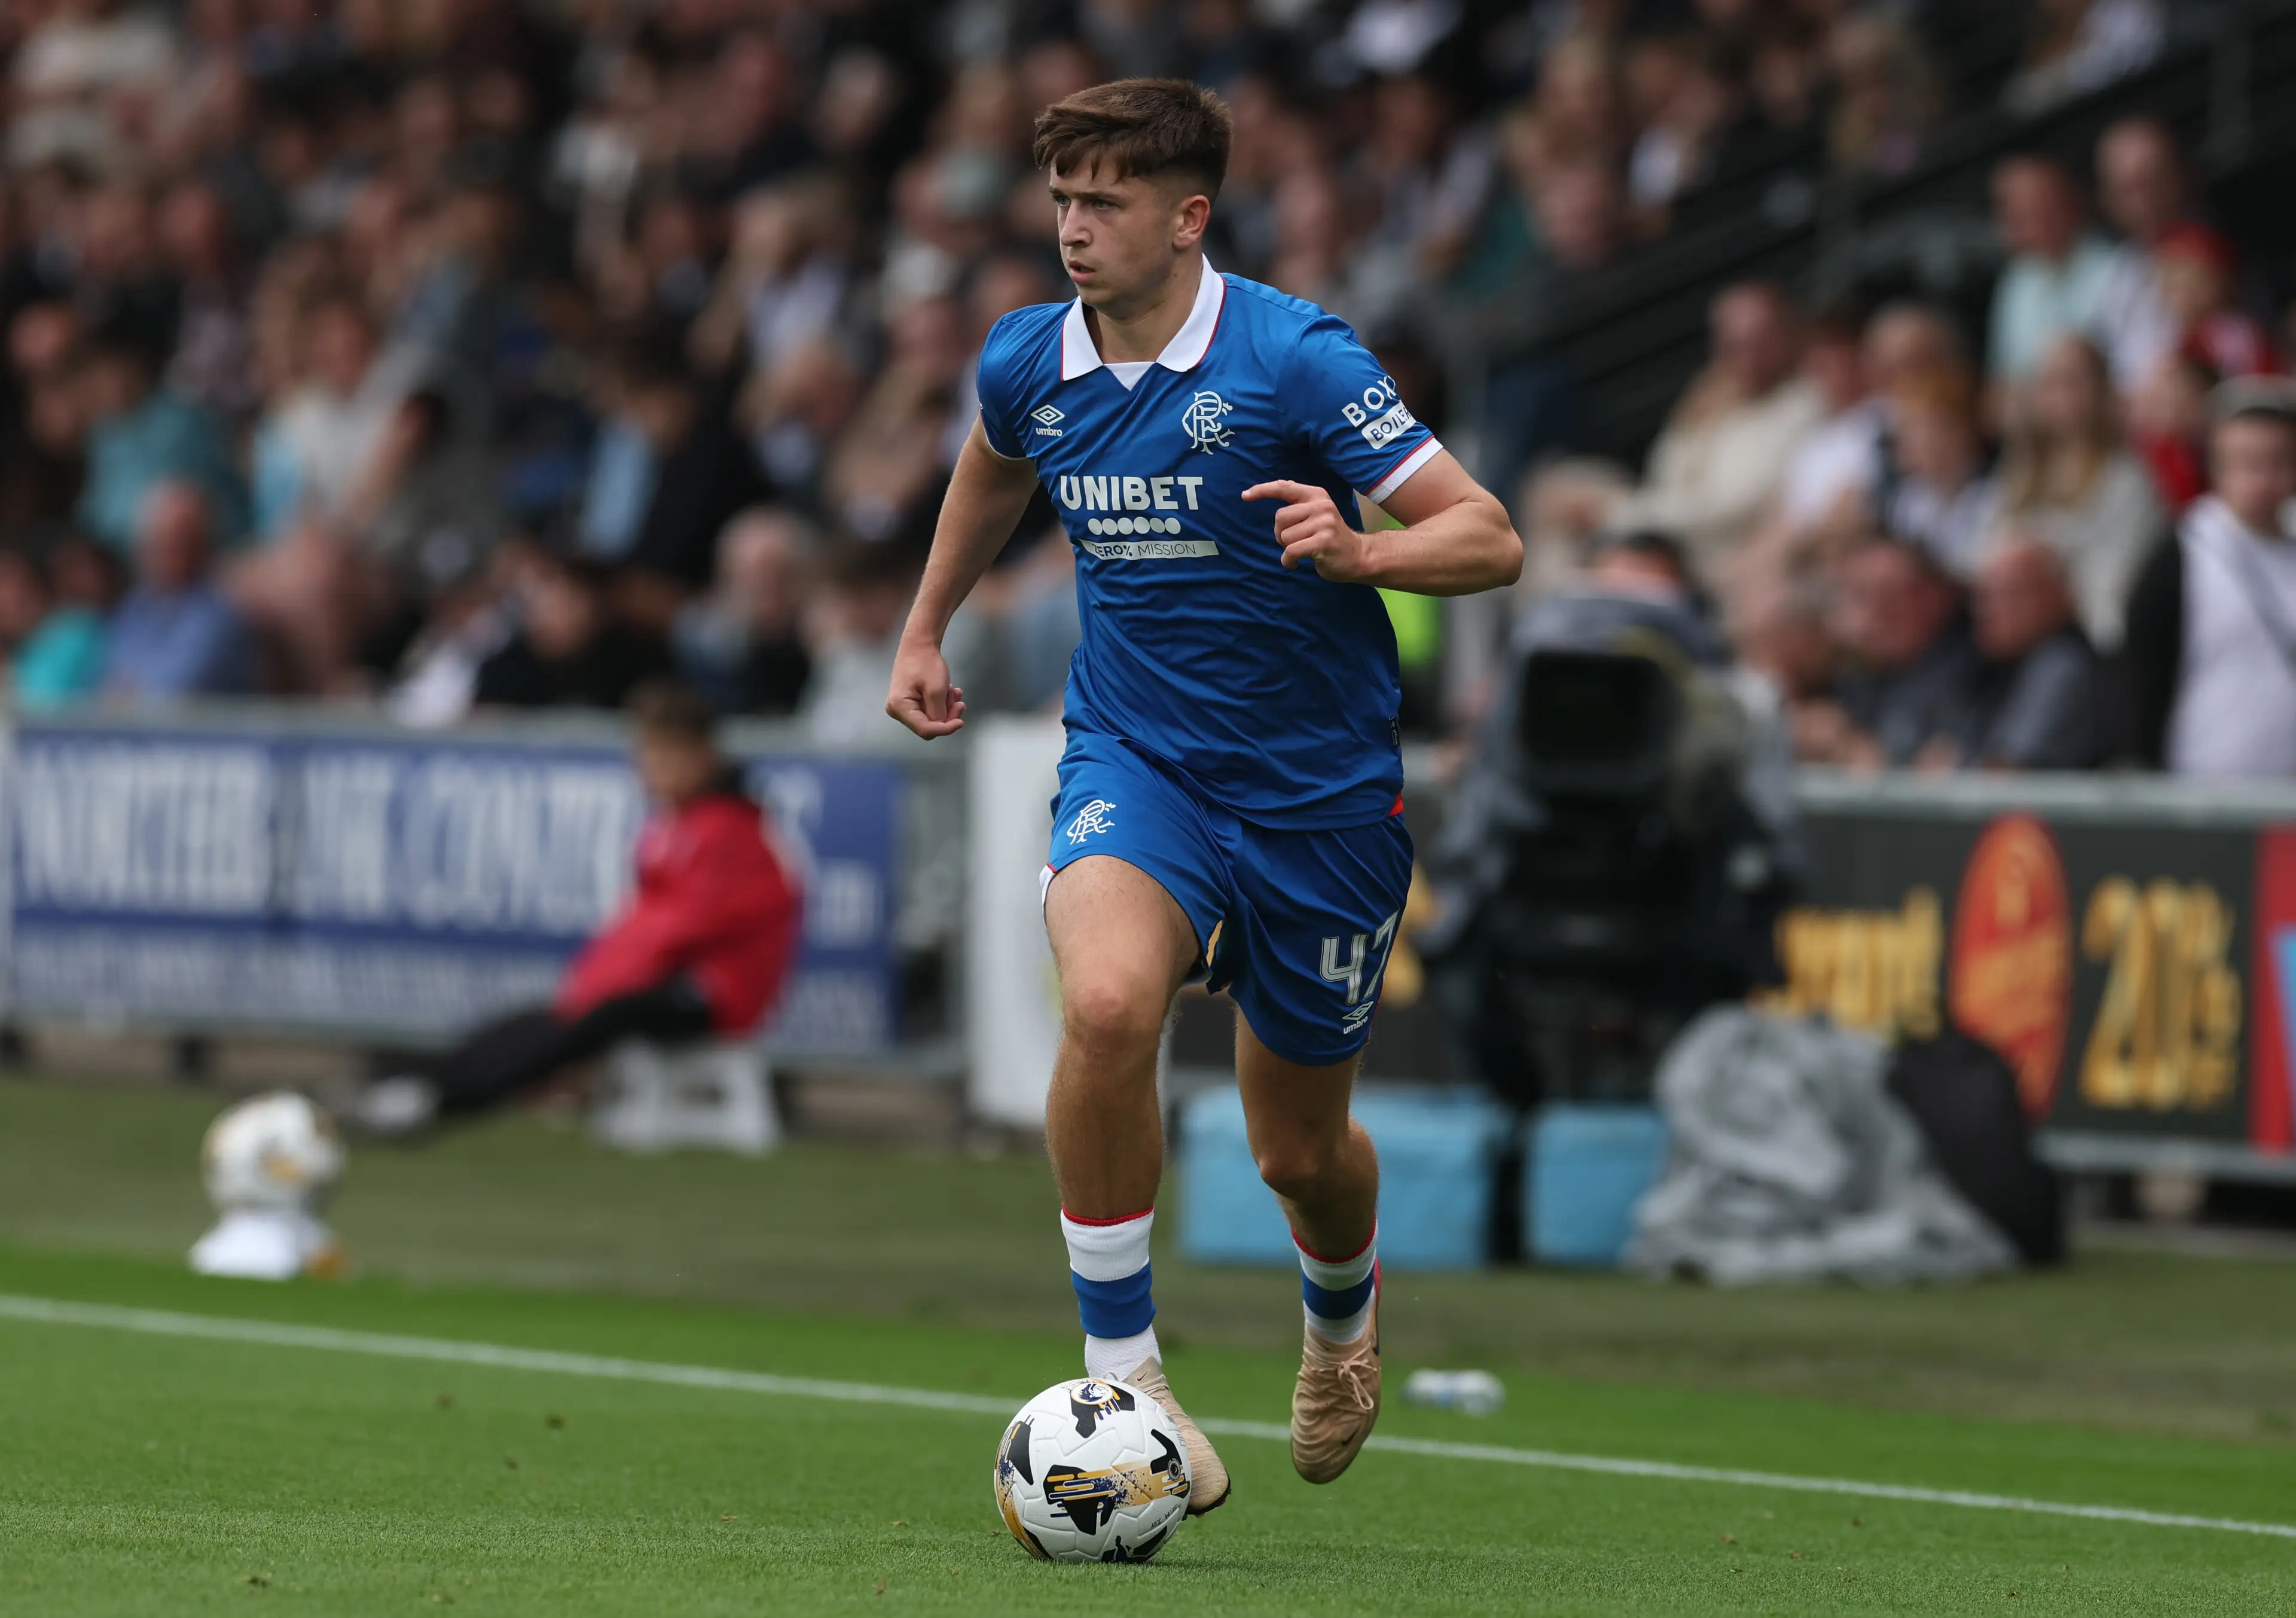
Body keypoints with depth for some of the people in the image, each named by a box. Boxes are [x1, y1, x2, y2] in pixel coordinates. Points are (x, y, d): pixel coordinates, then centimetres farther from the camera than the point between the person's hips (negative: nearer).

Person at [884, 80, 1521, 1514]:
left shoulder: (1294, 360, -18)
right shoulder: (1029, 365, -2)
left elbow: (1489, 538, -18)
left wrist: (1357, 551, -36)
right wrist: (928, 626, 28)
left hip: (1320, 790, -2)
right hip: (1134, 762, 2)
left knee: (1302, 1150, 11)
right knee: (1107, 1004, -31)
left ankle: (1343, 1302, 49)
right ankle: (1123, 1371, -19)